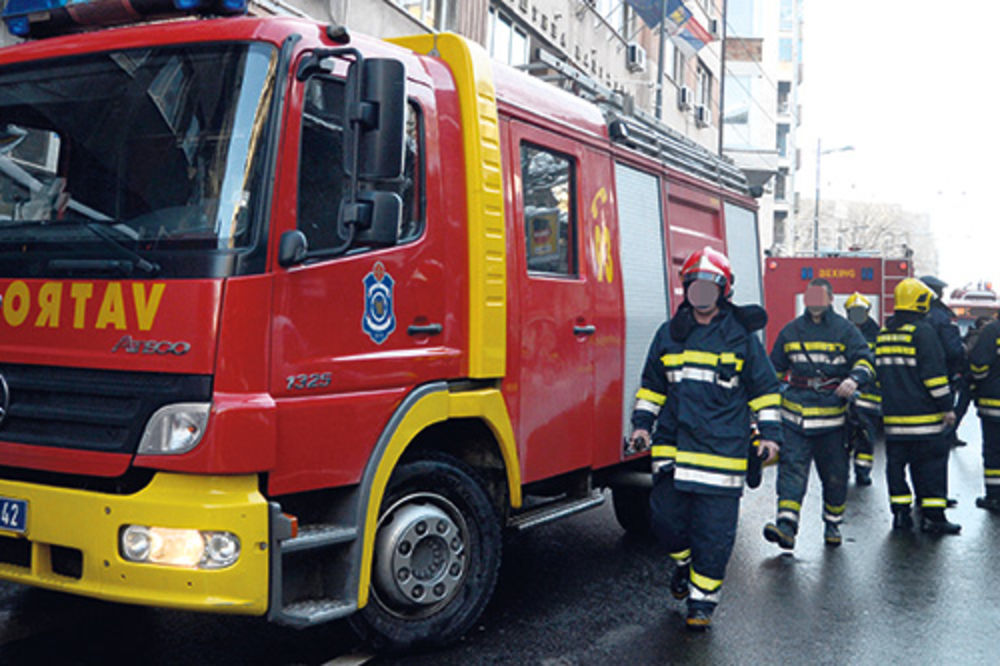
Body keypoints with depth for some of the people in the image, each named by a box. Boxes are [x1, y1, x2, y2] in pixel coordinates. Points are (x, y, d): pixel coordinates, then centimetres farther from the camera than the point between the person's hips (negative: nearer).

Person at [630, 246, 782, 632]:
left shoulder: (741, 336, 3)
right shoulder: (668, 334, 10)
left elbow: (764, 389, 8)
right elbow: (652, 383, 19)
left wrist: (769, 433, 2)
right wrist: (642, 422, 11)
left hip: (722, 450, -3)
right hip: (672, 445, 3)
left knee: (714, 530, 0)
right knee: (665, 515, 2)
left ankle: (703, 601, 13)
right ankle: (683, 560, 33)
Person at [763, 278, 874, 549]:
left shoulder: (844, 330, 3)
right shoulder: (791, 331, 11)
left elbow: (865, 359, -5)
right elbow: (775, 368, 21)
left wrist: (854, 379, -27)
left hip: (832, 414, -1)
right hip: (795, 414, 2)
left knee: (835, 475, 7)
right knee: (791, 468, -10)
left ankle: (833, 524, 26)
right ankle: (786, 526, -18)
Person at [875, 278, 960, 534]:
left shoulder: (883, 333, 12)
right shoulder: (922, 330, -10)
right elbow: (934, 372, -14)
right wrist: (947, 407, -9)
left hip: (893, 415, 7)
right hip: (923, 416, -6)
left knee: (896, 463, 10)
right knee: (931, 463, 0)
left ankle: (900, 513, 13)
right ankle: (932, 516, 1)